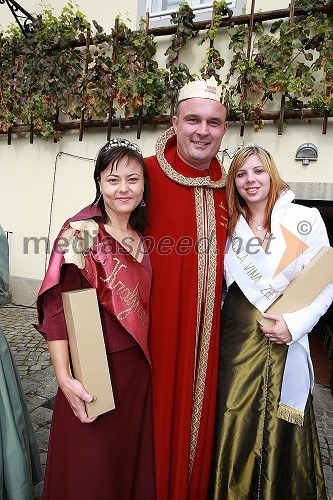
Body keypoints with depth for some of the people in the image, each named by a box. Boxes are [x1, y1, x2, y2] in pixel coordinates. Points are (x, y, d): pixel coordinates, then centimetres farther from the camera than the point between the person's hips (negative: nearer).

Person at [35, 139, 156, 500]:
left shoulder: (140, 235, 4)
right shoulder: (80, 233, -14)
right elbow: (56, 308, -16)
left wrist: (147, 356, 8)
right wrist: (65, 378, -20)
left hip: (138, 365, 6)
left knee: (132, 454, 23)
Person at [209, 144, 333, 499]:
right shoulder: (229, 225, 4)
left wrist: (295, 324, -13)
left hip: (286, 341, -1)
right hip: (237, 339, 2)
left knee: (282, 427, 11)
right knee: (236, 423, 11)